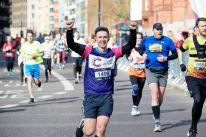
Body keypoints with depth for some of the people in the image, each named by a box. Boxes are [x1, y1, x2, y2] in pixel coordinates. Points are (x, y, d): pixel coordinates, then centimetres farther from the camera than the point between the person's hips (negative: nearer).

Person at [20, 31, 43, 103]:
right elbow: (22, 54, 14)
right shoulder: (24, 45, 3)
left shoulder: (37, 43, -1)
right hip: (27, 65, 1)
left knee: (36, 81, 3)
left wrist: (35, 55, -15)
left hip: (36, 64, 0)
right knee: (29, 80, -12)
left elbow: (41, 53, 4)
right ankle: (32, 98, -10)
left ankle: (38, 82, 43)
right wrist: (27, 56, -7)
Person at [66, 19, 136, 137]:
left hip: (107, 97, 1)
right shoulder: (89, 51, -2)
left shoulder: (114, 53, 4)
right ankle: (83, 126, 34)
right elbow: (71, 44, -13)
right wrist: (69, 29, -29)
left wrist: (133, 31, -21)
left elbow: (131, 45, -4)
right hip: (91, 96, -1)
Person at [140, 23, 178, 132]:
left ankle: (156, 113, 38)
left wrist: (166, 58, -14)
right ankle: (157, 122, -19)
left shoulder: (167, 40, 1)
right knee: (155, 94, -16)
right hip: (151, 71, -1)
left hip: (163, 72, 1)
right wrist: (143, 56, 1)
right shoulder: (146, 40, 5)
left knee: (160, 97, 8)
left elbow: (175, 54, 3)